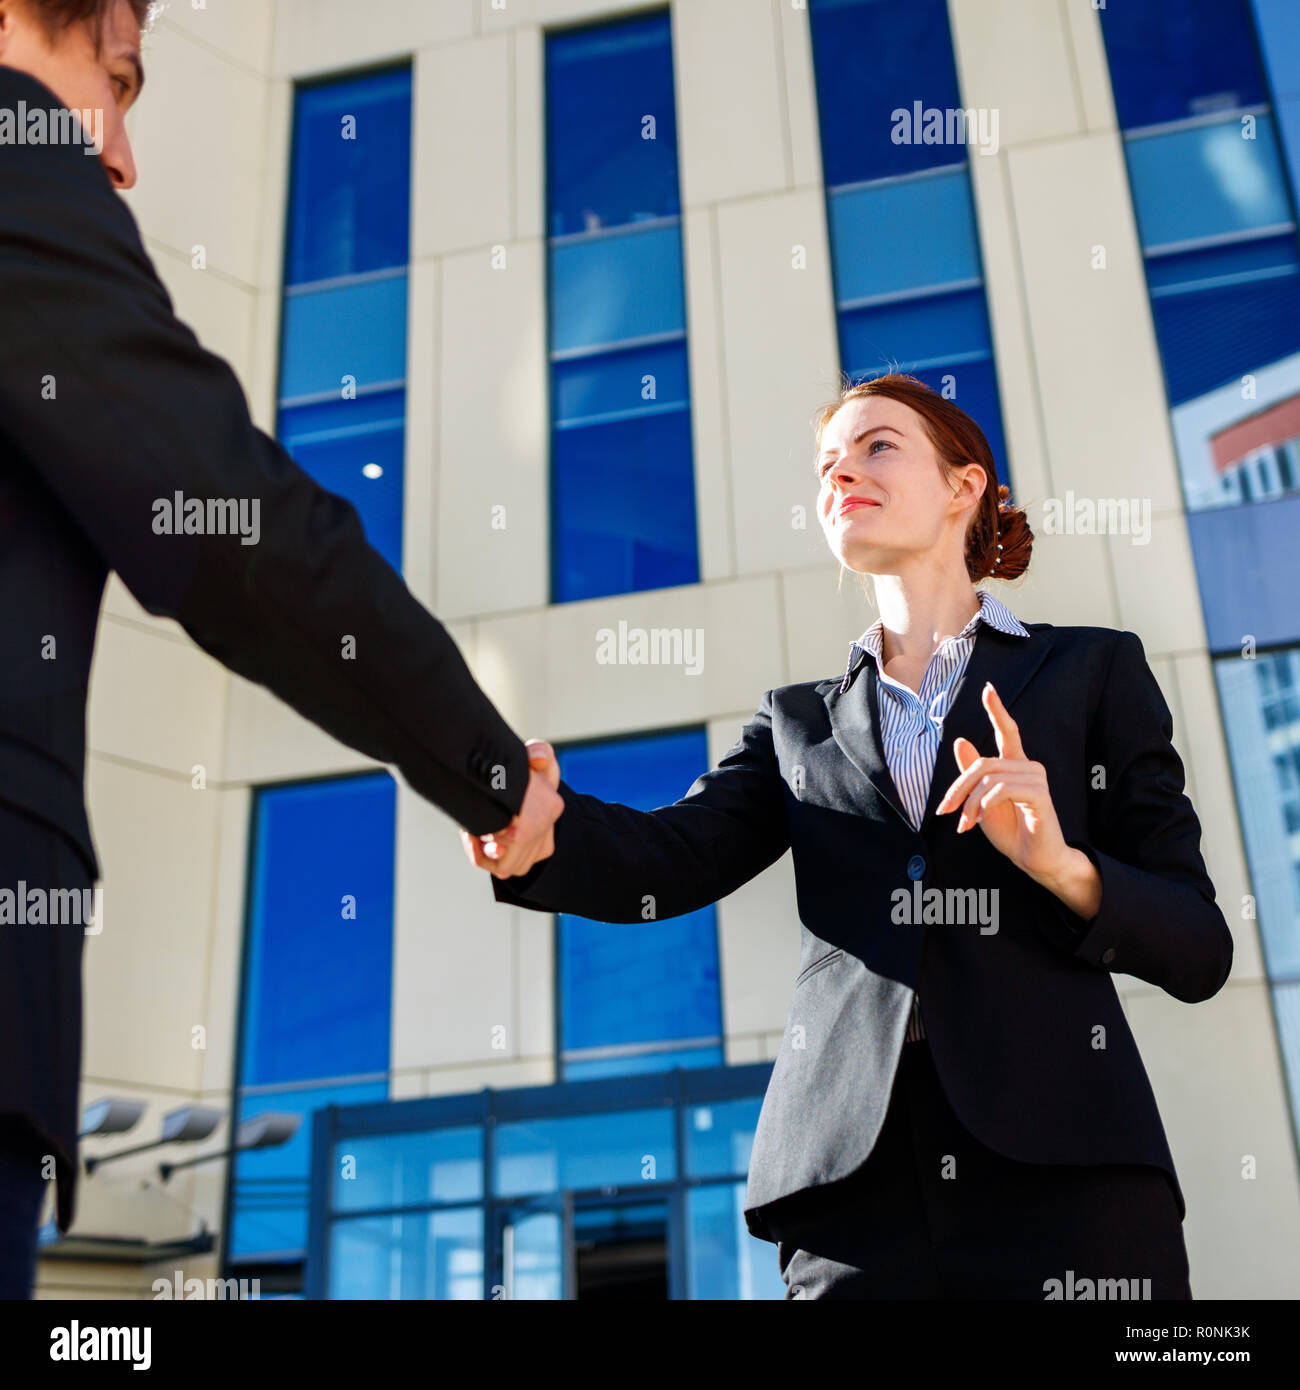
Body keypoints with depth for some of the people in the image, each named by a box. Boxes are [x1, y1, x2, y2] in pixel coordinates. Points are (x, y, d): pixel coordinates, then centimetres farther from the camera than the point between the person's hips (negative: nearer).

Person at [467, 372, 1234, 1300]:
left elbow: (1201, 952, 6)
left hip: (1064, 1172, -2)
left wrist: (1063, 867, -14)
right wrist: (540, 822, -20)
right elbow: (670, 861, 1)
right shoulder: (798, 722, 19)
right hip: (855, 1182, 2)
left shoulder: (1092, 670, 11)